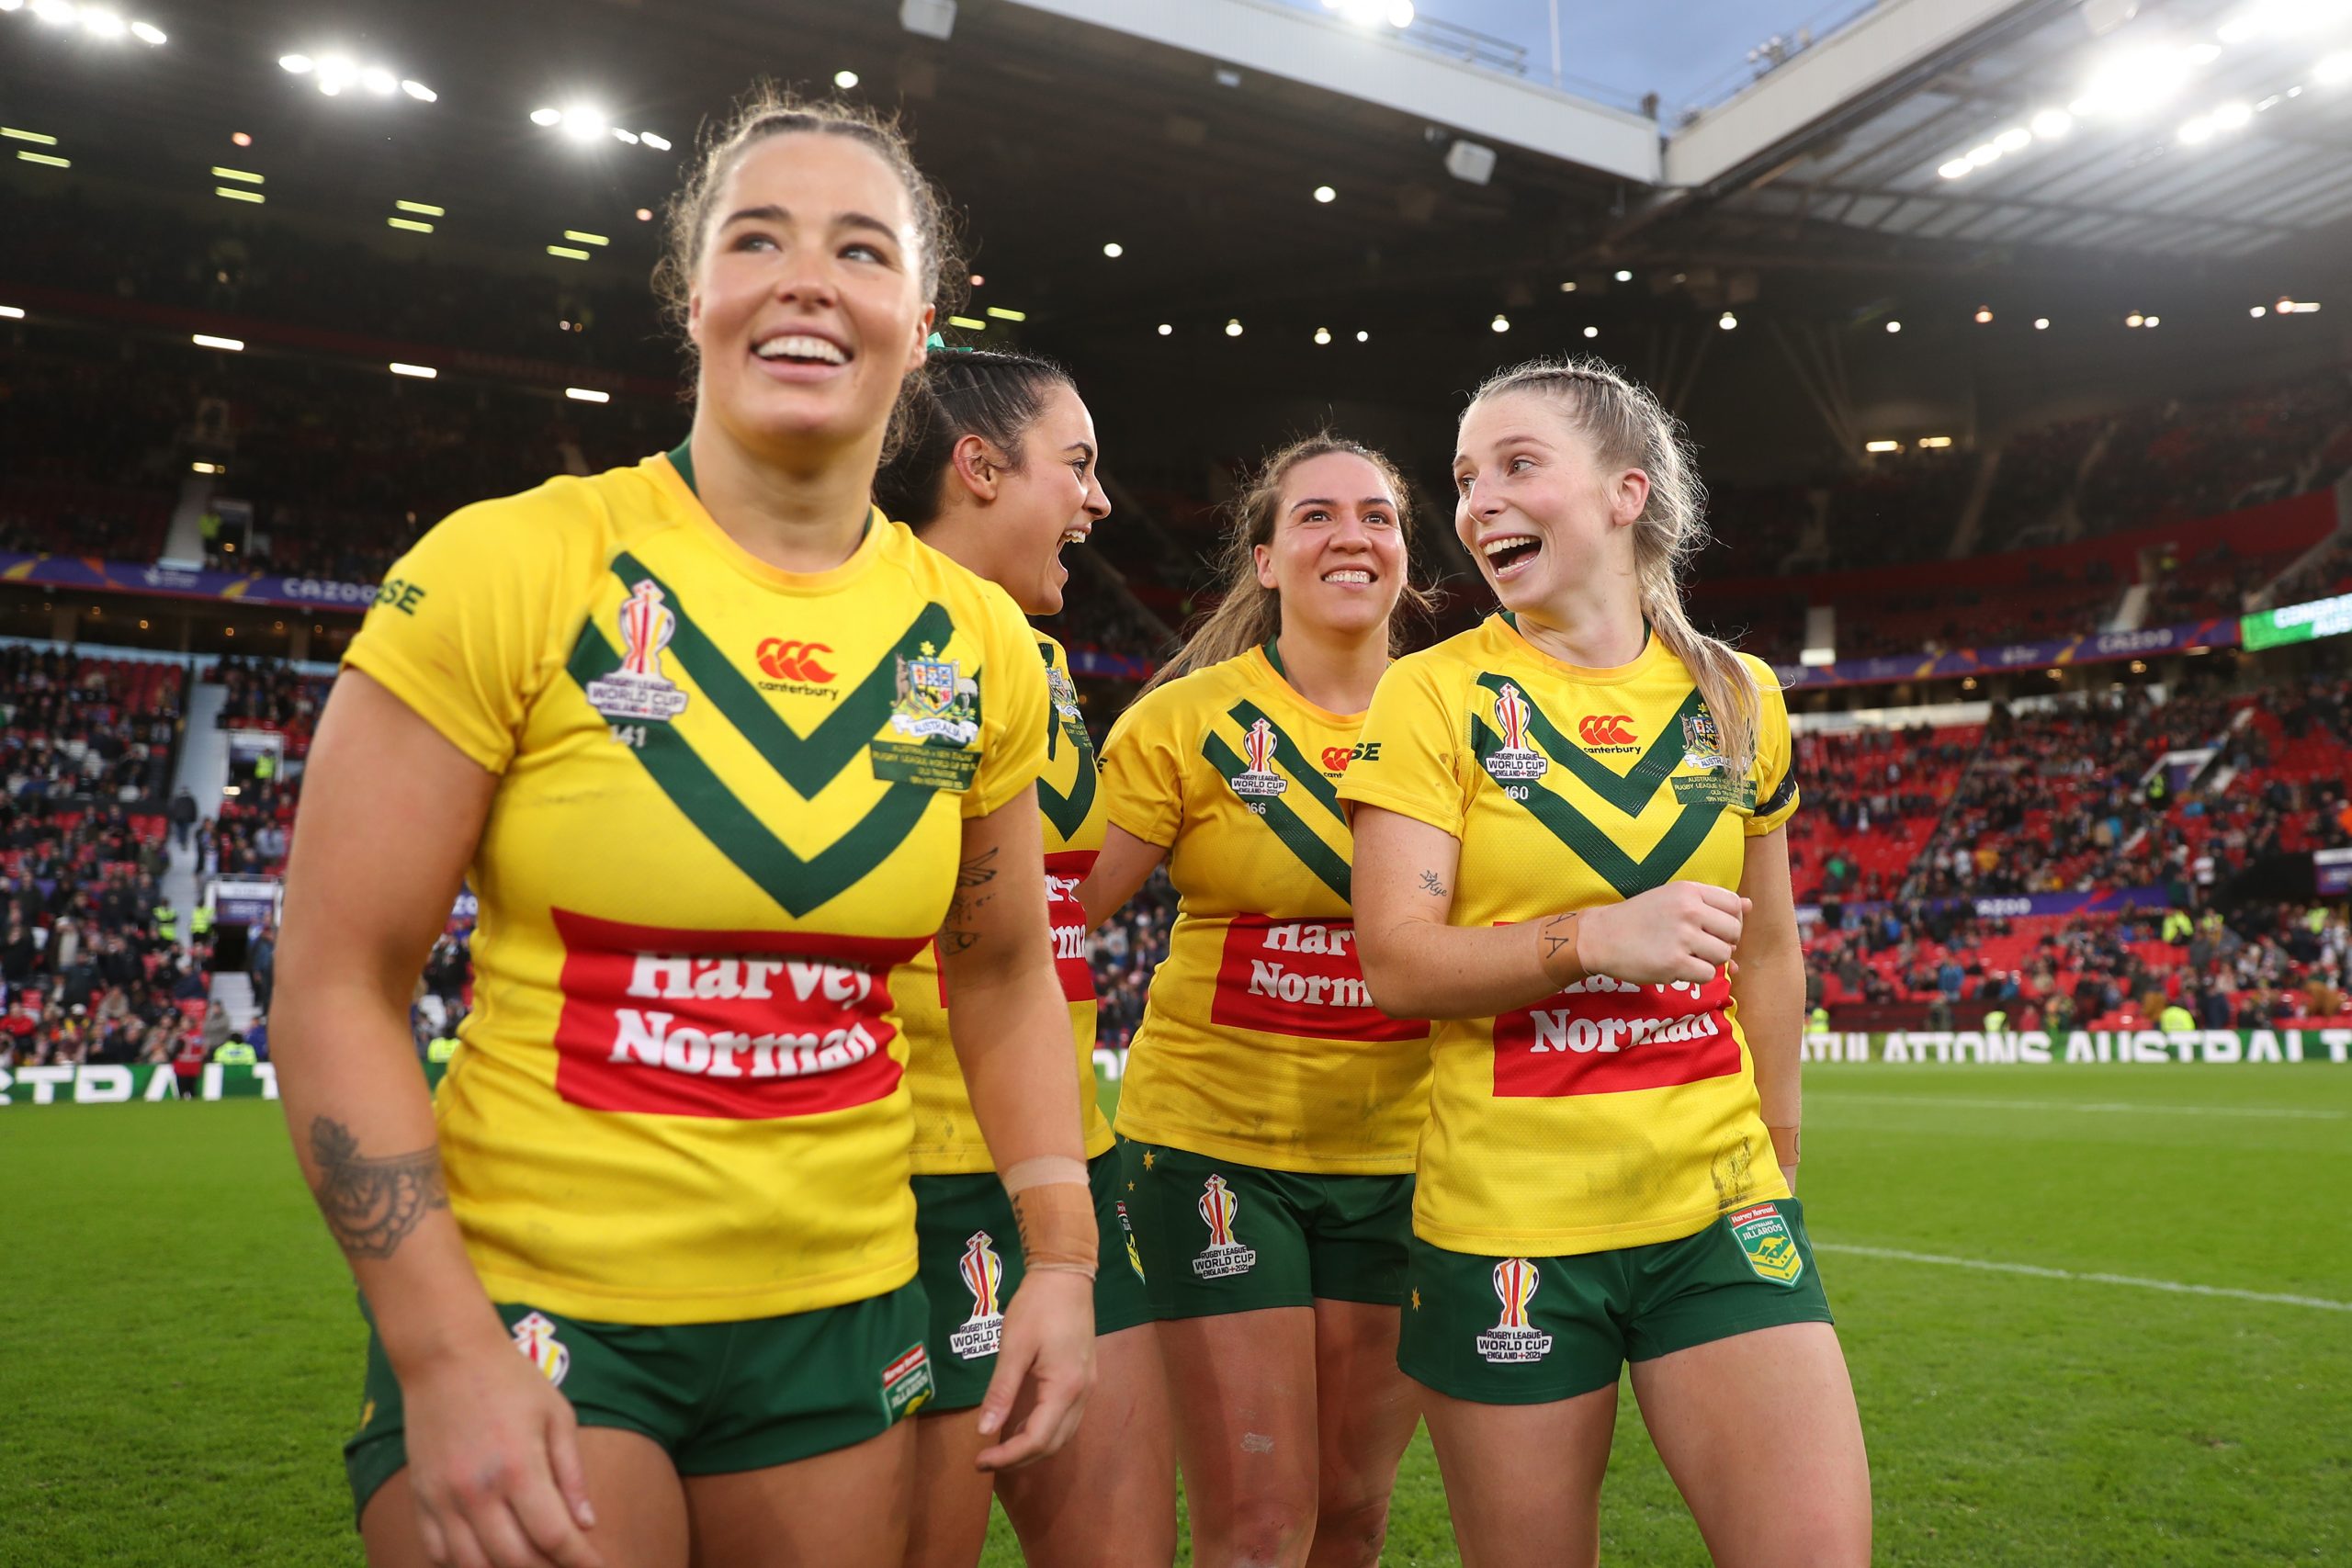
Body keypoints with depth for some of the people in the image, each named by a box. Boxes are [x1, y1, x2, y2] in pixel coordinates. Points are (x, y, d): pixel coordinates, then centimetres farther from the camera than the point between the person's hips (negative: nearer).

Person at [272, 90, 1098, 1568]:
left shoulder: (979, 641, 0)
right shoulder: (512, 567, -11)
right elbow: (337, 985, -10)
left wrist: (1064, 1258, 5)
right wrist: (444, 1354, -14)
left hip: (844, 1316, 4)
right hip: (527, 1301, -3)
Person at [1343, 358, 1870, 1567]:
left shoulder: (1736, 695, 6)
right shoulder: (1433, 695, -5)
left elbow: (1765, 947, 16)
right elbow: (1397, 962, -12)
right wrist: (1594, 939, -26)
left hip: (1716, 1203, 3)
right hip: (1507, 1218, -2)